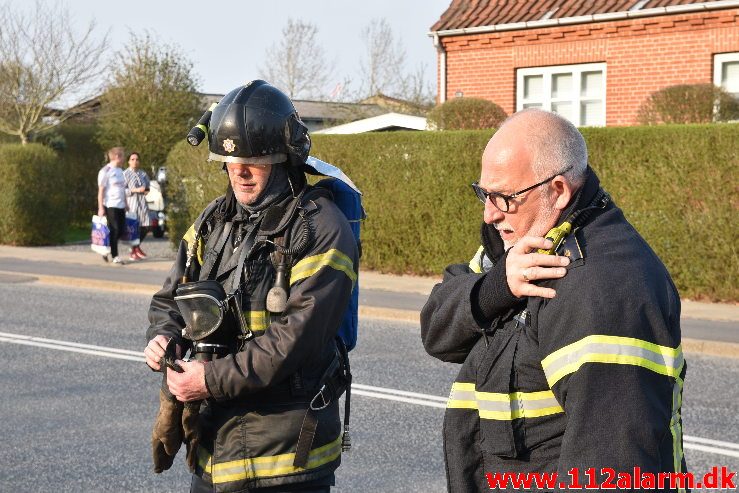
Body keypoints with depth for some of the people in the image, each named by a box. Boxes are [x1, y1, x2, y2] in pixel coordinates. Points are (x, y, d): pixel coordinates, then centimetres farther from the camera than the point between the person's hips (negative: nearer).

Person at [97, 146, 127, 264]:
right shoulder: (105, 171, -9)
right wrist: (100, 208, -15)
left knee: (120, 230, 7)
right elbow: (101, 190, -11)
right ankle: (115, 256, 2)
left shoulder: (120, 170, 16)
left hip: (120, 206, 8)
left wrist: (125, 204, 18)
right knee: (114, 231, -5)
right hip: (110, 206, -8)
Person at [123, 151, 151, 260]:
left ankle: (137, 246, 29)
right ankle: (133, 252, 9)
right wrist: (135, 190, -18)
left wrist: (147, 190, 3)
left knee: (145, 226, 4)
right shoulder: (126, 174, -6)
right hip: (131, 202, -6)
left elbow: (147, 185, 25)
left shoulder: (143, 173, 12)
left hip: (142, 202, 6)